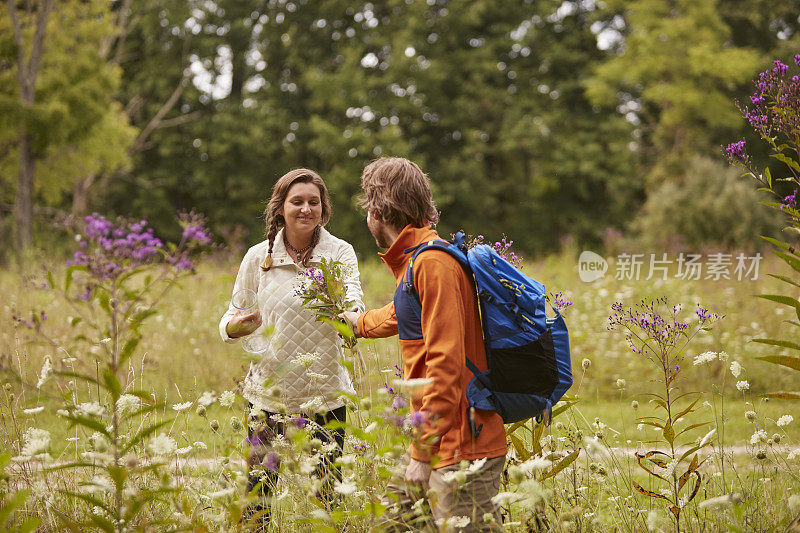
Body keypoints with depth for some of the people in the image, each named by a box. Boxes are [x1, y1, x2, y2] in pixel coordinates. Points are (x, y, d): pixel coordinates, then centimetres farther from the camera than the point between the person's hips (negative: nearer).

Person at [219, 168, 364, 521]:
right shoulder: (259, 257, 1)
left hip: (325, 396, 0)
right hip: (269, 394, 0)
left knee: (327, 495, 3)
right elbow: (231, 320, 8)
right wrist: (237, 326, -15)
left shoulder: (341, 253, 0)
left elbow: (355, 317, -14)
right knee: (259, 492, -1)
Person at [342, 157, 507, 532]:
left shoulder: (433, 262, -15)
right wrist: (360, 322, 62)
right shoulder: (414, 260, 17)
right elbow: (400, 315, 41)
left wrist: (424, 452, -22)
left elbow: (446, 362, -22)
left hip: (462, 448, -10)